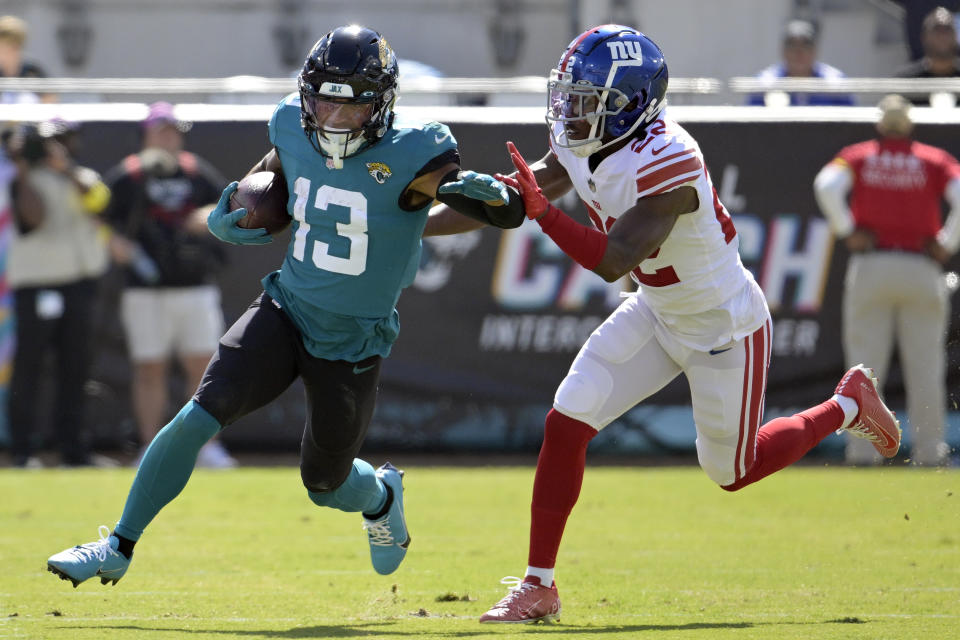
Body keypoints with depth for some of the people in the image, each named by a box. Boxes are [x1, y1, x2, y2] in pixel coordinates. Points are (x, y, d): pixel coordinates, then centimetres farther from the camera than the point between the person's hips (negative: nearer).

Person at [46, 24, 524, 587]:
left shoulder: (413, 156, -19)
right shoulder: (295, 132, -5)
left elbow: (513, 213, -18)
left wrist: (485, 191, -41)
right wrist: (229, 216, -3)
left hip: (353, 344, -3)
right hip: (286, 312, 3)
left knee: (326, 485, 11)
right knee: (199, 417, -16)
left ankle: (382, 496, 48)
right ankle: (119, 546, -6)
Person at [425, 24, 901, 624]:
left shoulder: (666, 163, -35)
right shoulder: (580, 145, -10)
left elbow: (612, 261, -39)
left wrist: (541, 211, -43)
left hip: (725, 326, -7)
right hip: (657, 315, 7)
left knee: (732, 470, 11)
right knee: (566, 424, -6)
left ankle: (848, 405, 35)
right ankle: (538, 588, 4)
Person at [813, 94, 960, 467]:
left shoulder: (858, 156, 7)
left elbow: (827, 185, -12)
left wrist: (846, 231, -3)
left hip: (870, 265, 0)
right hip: (922, 269, 0)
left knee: (864, 362, 2)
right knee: (925, 363, 4)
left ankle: (862, 447, -3)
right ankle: (929, 447, 2)